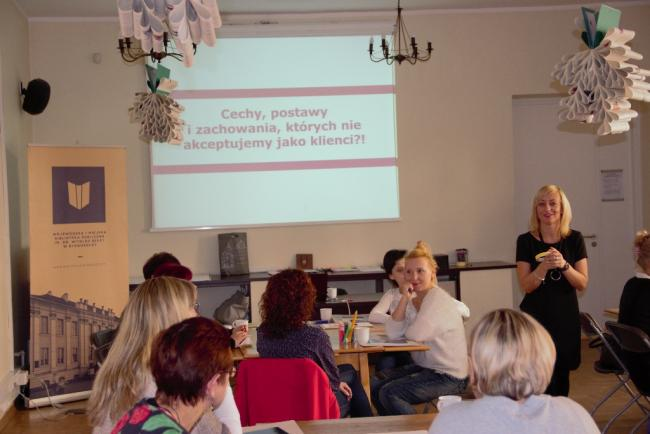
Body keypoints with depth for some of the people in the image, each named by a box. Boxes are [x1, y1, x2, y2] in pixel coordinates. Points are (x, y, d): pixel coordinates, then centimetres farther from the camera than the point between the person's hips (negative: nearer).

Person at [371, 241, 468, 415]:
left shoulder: (437, 298, -17)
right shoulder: (414, 299, 8)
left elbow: (416, 335, -23)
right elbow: (392, 333, -4)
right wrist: (404, 299, -11)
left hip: (449, 377, -9)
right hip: (425, 367, 9)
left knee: (389, 393, -19)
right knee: (374, 384, 5)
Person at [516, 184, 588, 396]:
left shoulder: (574, 239, 0)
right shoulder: (526, 241, -4)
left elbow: (582, 284, -4)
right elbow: (525, 286, -9)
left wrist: (564, 265, -21)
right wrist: (544, 266, -25)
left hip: (566, 318, 2)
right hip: (536, 317, -2)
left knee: (561, 376, 12)